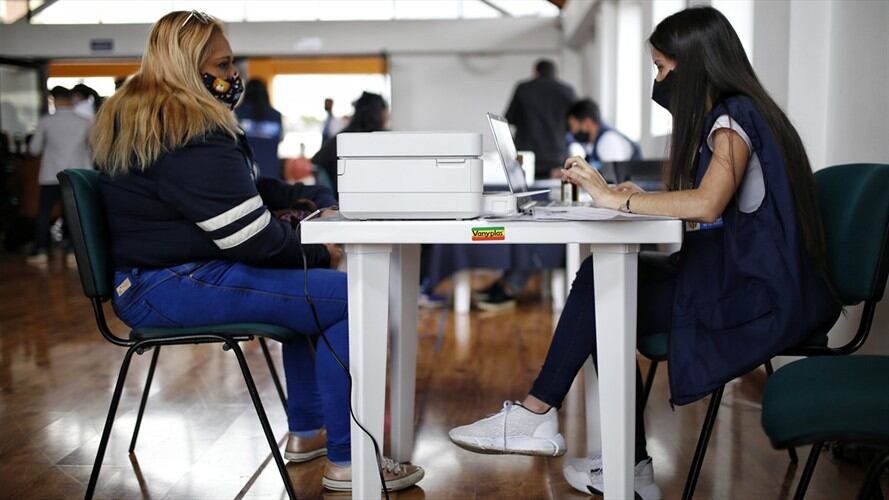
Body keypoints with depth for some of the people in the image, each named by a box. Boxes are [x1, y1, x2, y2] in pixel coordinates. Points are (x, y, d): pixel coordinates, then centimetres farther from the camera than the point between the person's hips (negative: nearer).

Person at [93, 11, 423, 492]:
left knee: (310, 290, 24)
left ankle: (306, 431, 30)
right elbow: (252, 237, -22)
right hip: (176, 288, -11)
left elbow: (235, 193, 21)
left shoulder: (132, 119, 16)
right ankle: (346, 461, -5)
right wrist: (321, 254, -5)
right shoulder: (191, 137, -19)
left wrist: (302, 196, 8)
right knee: (349, 298, -15)